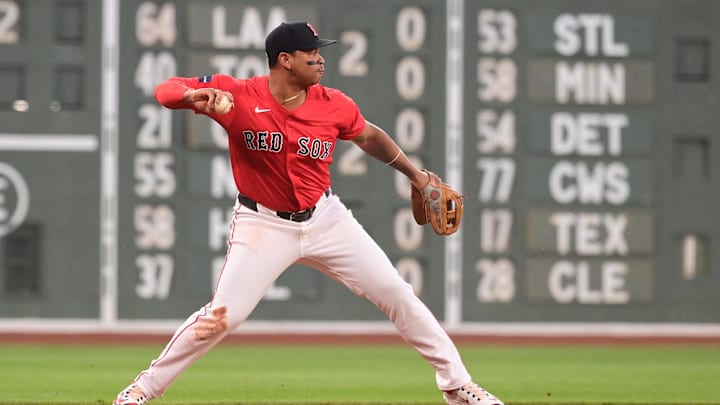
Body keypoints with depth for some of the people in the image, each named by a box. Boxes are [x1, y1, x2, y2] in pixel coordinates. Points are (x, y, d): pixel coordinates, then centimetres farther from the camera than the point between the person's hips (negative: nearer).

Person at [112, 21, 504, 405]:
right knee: (222, 316, -14)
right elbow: (165, 90, -20)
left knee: (396, 294, 2)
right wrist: (194, 95, -43)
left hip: (325, 218, 4)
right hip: (264, 225, -4)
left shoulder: (333, 105, -7)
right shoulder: (239, 95, -17)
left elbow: (369, 137, 14)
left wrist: (415, 175, 20)